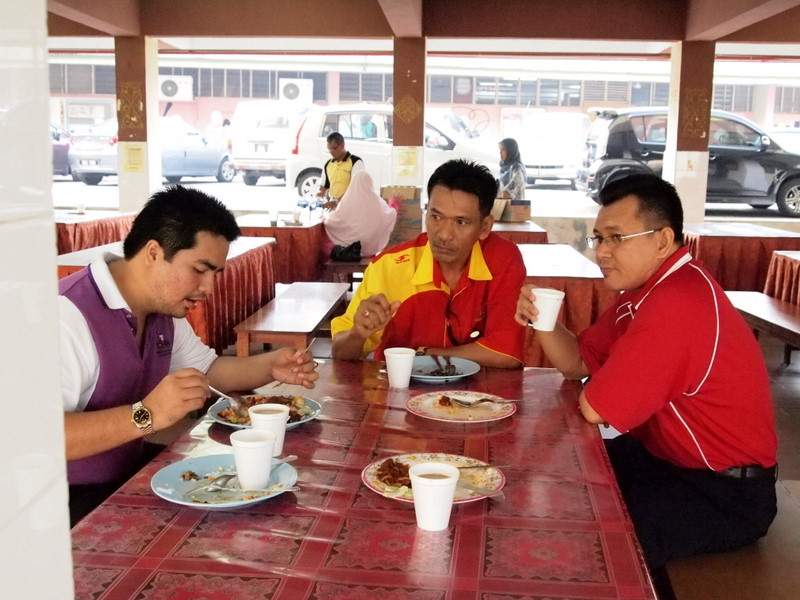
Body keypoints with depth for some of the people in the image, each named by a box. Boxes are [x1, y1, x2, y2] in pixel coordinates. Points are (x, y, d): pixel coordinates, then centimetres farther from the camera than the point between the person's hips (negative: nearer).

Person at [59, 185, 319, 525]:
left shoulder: (162, 307, 5)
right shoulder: (67, 316, -24)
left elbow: (207, 368, 19)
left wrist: (270, 367, 1)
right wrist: (146, 415, -37)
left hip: (132, 475, 9)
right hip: (77, 506, -8)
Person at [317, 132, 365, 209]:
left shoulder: (356, 162, -5)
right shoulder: (328, 164, 14)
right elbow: (324, 186, 22)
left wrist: (337, 202, -25)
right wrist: (320, 195, -2)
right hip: (333, 206, 5)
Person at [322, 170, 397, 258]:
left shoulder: (347, 201, -12)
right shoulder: (377, 200, -4)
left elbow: (330, 221, -6)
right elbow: (391, 214, 12)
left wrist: (325, 218, 17)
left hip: (349, 244, -3)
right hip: (371, 246, 3)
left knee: (326, 247, 18)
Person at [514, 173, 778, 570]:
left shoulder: (677, 303, -30)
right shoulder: (646, 288, 5)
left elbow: (594, 409, -27)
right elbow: (576, 364, 8)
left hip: (727, 493, -10)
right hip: (665, 455, 10)